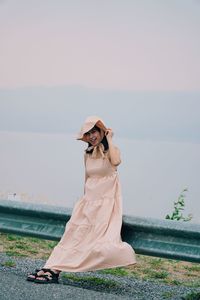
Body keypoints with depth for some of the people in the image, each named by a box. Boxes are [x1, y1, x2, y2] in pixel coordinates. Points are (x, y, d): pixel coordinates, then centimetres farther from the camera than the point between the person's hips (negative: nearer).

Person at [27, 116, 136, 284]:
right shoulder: (88, 153, 13)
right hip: (88, 201, 5)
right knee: (74, 237, -7)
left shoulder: (111, 150, -4)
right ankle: (53, 270, -15)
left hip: (105, 203, -5)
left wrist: (109, 139, -15)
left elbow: (116, 161, -28)